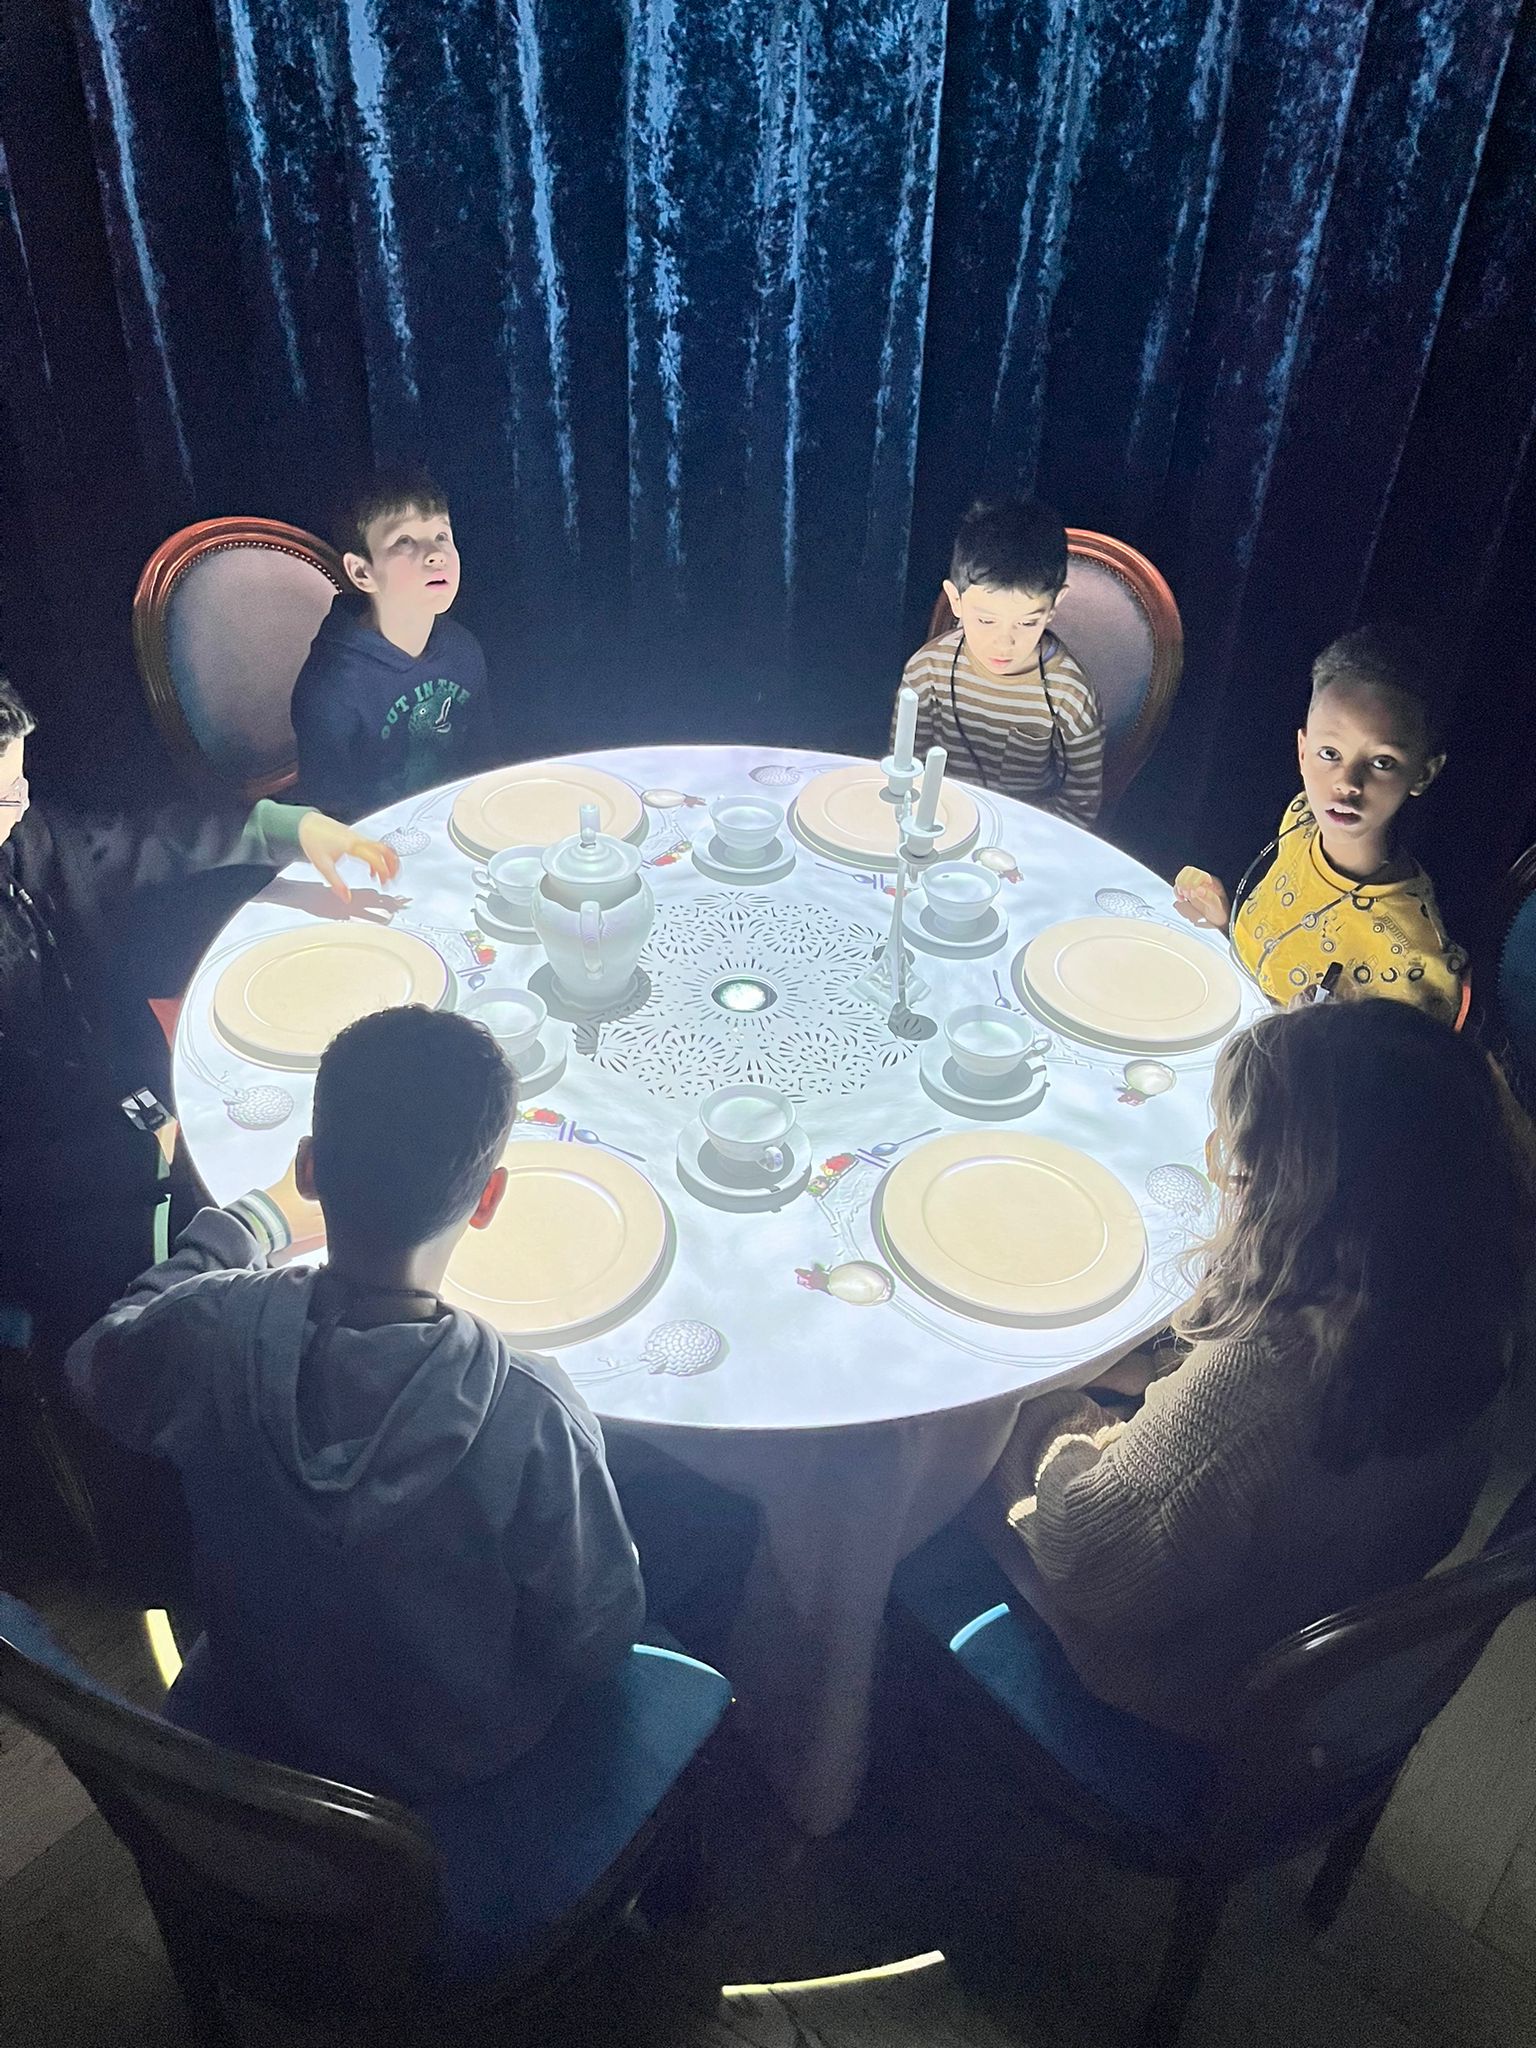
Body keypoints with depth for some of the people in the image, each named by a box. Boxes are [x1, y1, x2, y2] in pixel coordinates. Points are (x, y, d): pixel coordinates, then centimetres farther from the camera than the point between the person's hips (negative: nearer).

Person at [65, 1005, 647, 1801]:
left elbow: (96, 1368, -4)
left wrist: (254, 1218, 6)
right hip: (456, 1768, -2)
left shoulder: (208, 1334, -30)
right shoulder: (532, 1418, -38)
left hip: (246, 1734, 3)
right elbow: (597, 1639, -21)